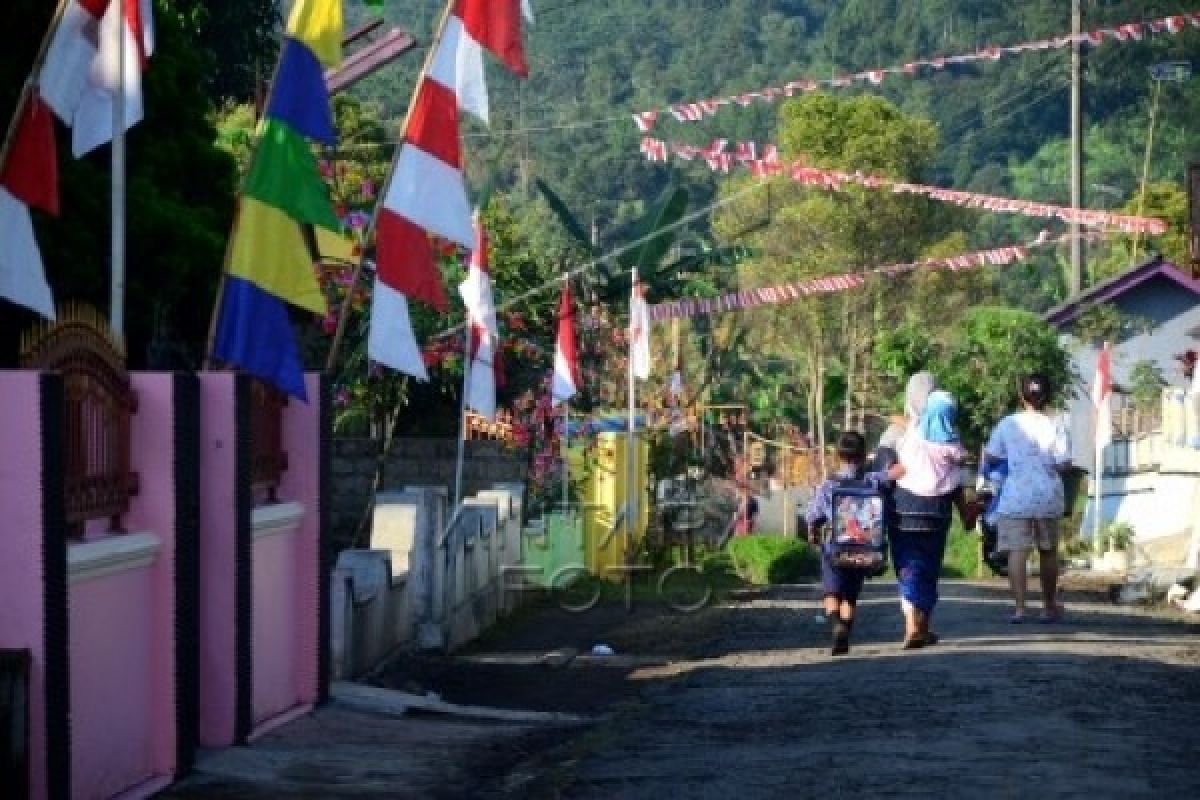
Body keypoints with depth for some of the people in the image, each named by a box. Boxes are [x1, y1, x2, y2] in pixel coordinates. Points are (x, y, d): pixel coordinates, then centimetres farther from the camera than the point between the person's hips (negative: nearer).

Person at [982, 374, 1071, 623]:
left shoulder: (1008, 424, -2)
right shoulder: (1056, 426, -4)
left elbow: (990, 456, 3)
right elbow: (1063, 463, -8)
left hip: (1016, 498, -1)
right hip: (1048, 498, 1)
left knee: (1017, 552, -2)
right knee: (1048, 552, 14)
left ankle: (1019, 607, -11)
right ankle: (1049, 606, 23)